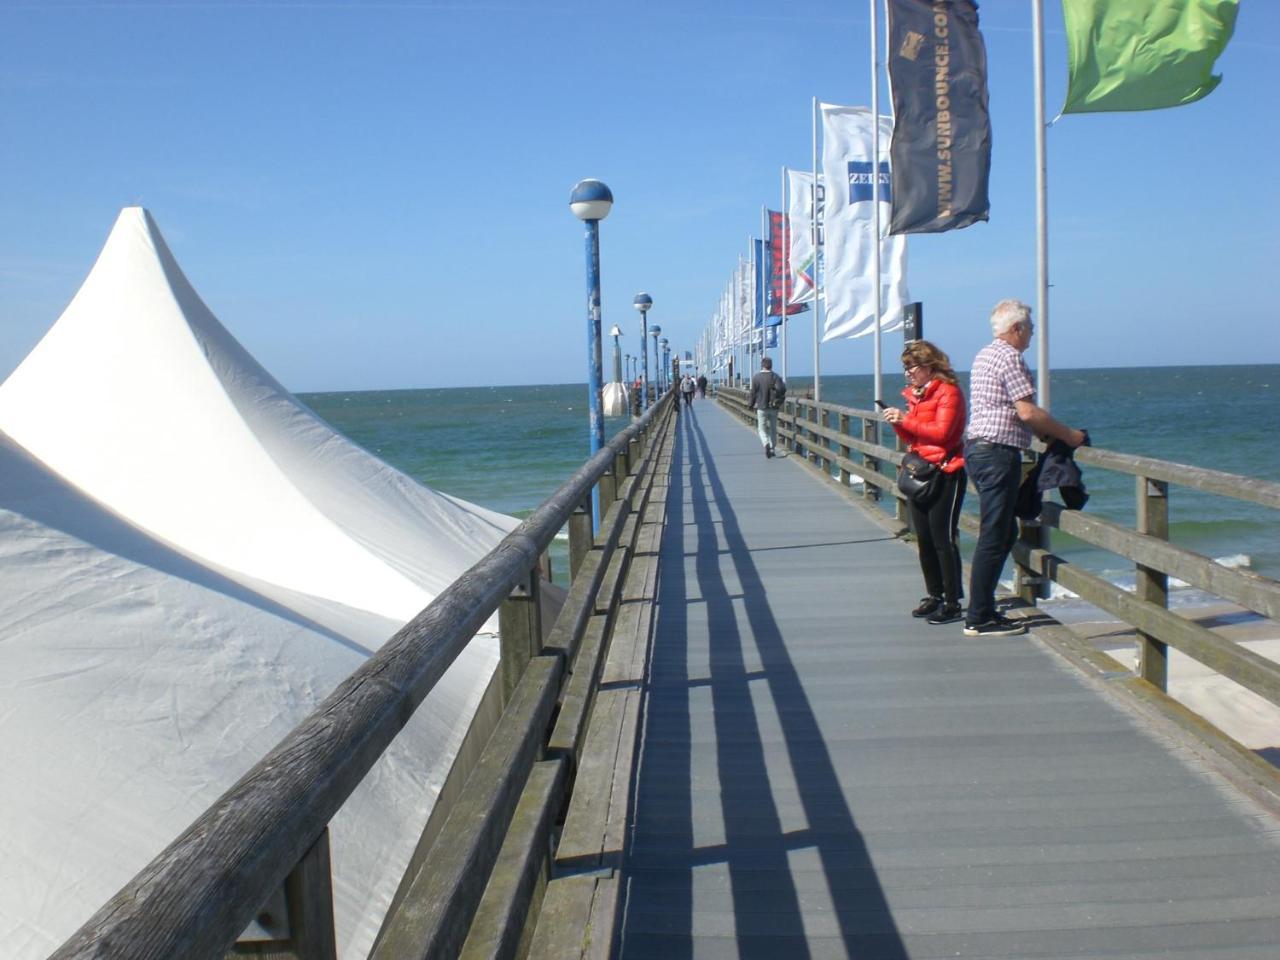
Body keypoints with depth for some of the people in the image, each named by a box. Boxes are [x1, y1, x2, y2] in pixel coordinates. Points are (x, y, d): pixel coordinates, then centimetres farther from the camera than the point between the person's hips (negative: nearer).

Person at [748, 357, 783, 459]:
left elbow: (753, 393, -4)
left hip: (761, 407, -2)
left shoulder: (756, 378, -9)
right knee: (773, 428, 13)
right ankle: (772, 449, 16)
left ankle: (766, 443, -19)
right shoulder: (777, 377, -3)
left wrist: (751, 404, 11)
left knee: (761, 428, 6)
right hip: (774, 407, 2)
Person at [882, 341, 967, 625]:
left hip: (945, 475, -8)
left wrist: (906, 420, -19)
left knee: (943, 539, -8)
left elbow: (941, 432, -21)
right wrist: (898, 423, 0)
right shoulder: (915, 394, 16)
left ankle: (953, 603, -2)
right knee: (924, 539, 10)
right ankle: (934, 595, 20)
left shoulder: (948, 392, -10)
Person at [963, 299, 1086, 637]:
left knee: (1005, 532, 15)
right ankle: (979, 619, -4)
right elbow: (1027, 412, -18)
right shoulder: (1010, 357, -12)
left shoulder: (985, 355, 19)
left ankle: (982, 609, 17)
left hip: (976, 447, 10)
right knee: (994, 537, -7)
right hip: (998, 452, -10)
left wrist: (1048, 432, 22)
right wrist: (1068, 435, -7)